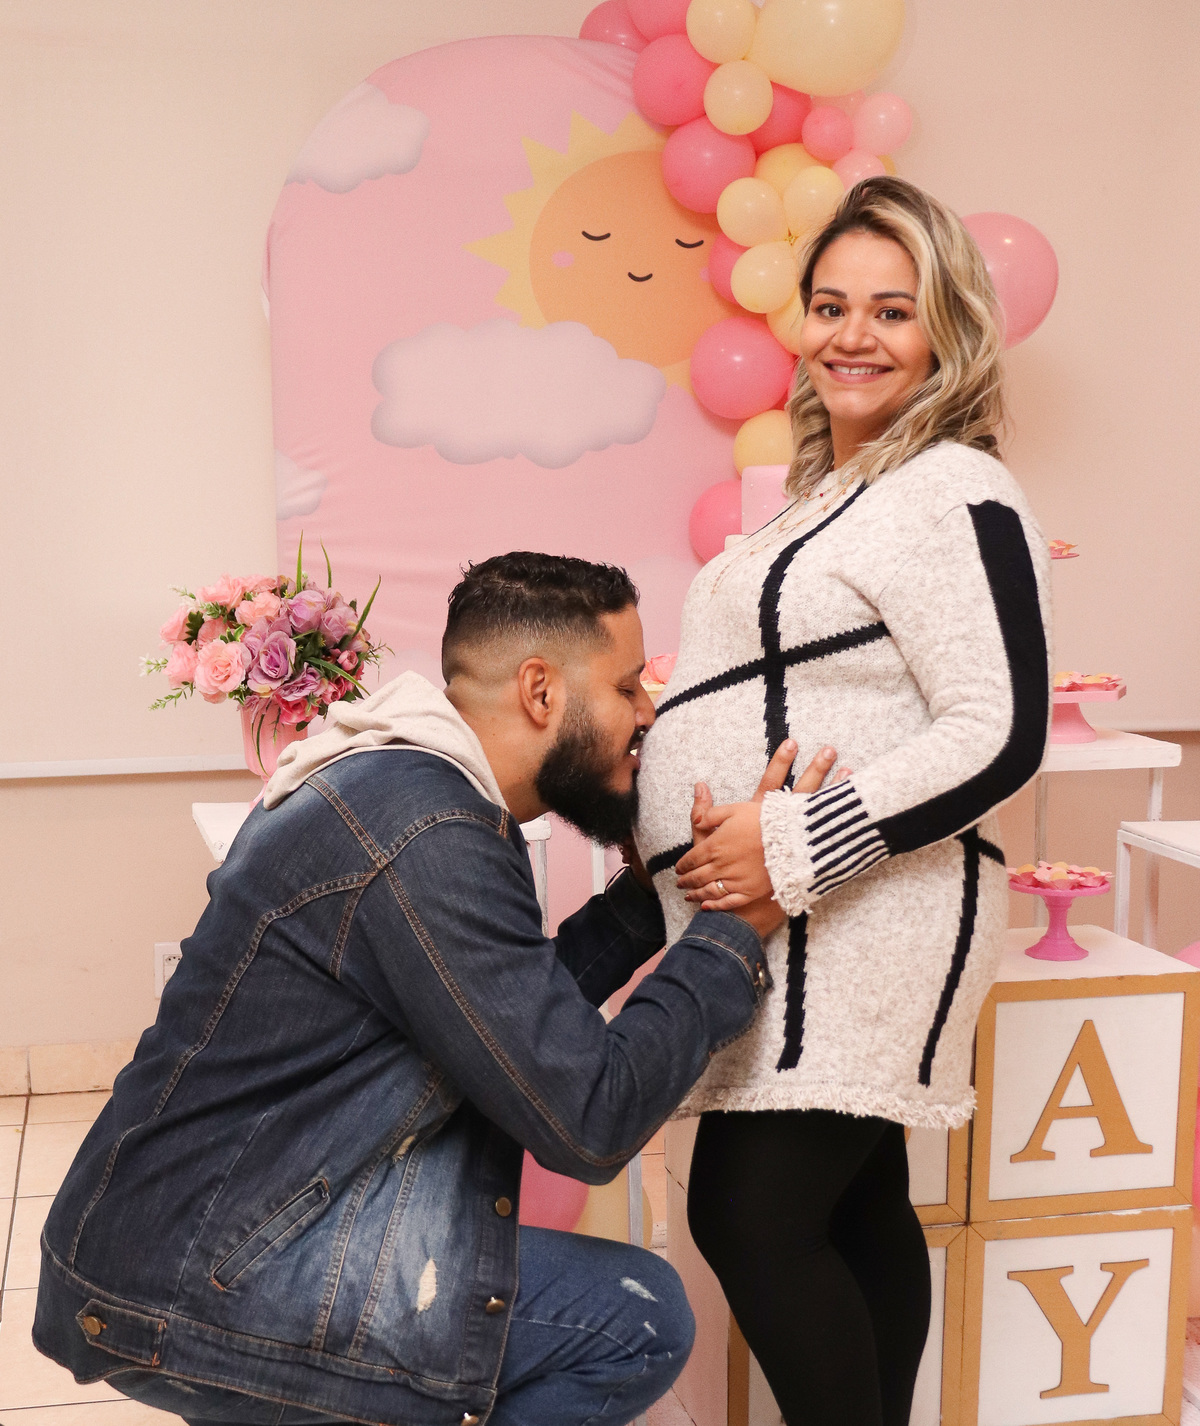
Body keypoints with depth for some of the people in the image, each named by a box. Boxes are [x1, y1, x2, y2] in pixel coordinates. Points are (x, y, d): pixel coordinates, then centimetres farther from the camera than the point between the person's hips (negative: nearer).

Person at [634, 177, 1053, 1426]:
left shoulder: (955, 496, -12)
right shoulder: (831, 492, 17)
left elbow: (999, 735, -20)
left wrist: (791, 848, -21)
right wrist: (681, 818, 18)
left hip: (858, 911, -9)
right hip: (789, 917, 9)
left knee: (750, 1219, -11)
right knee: (854, 1211, 16)